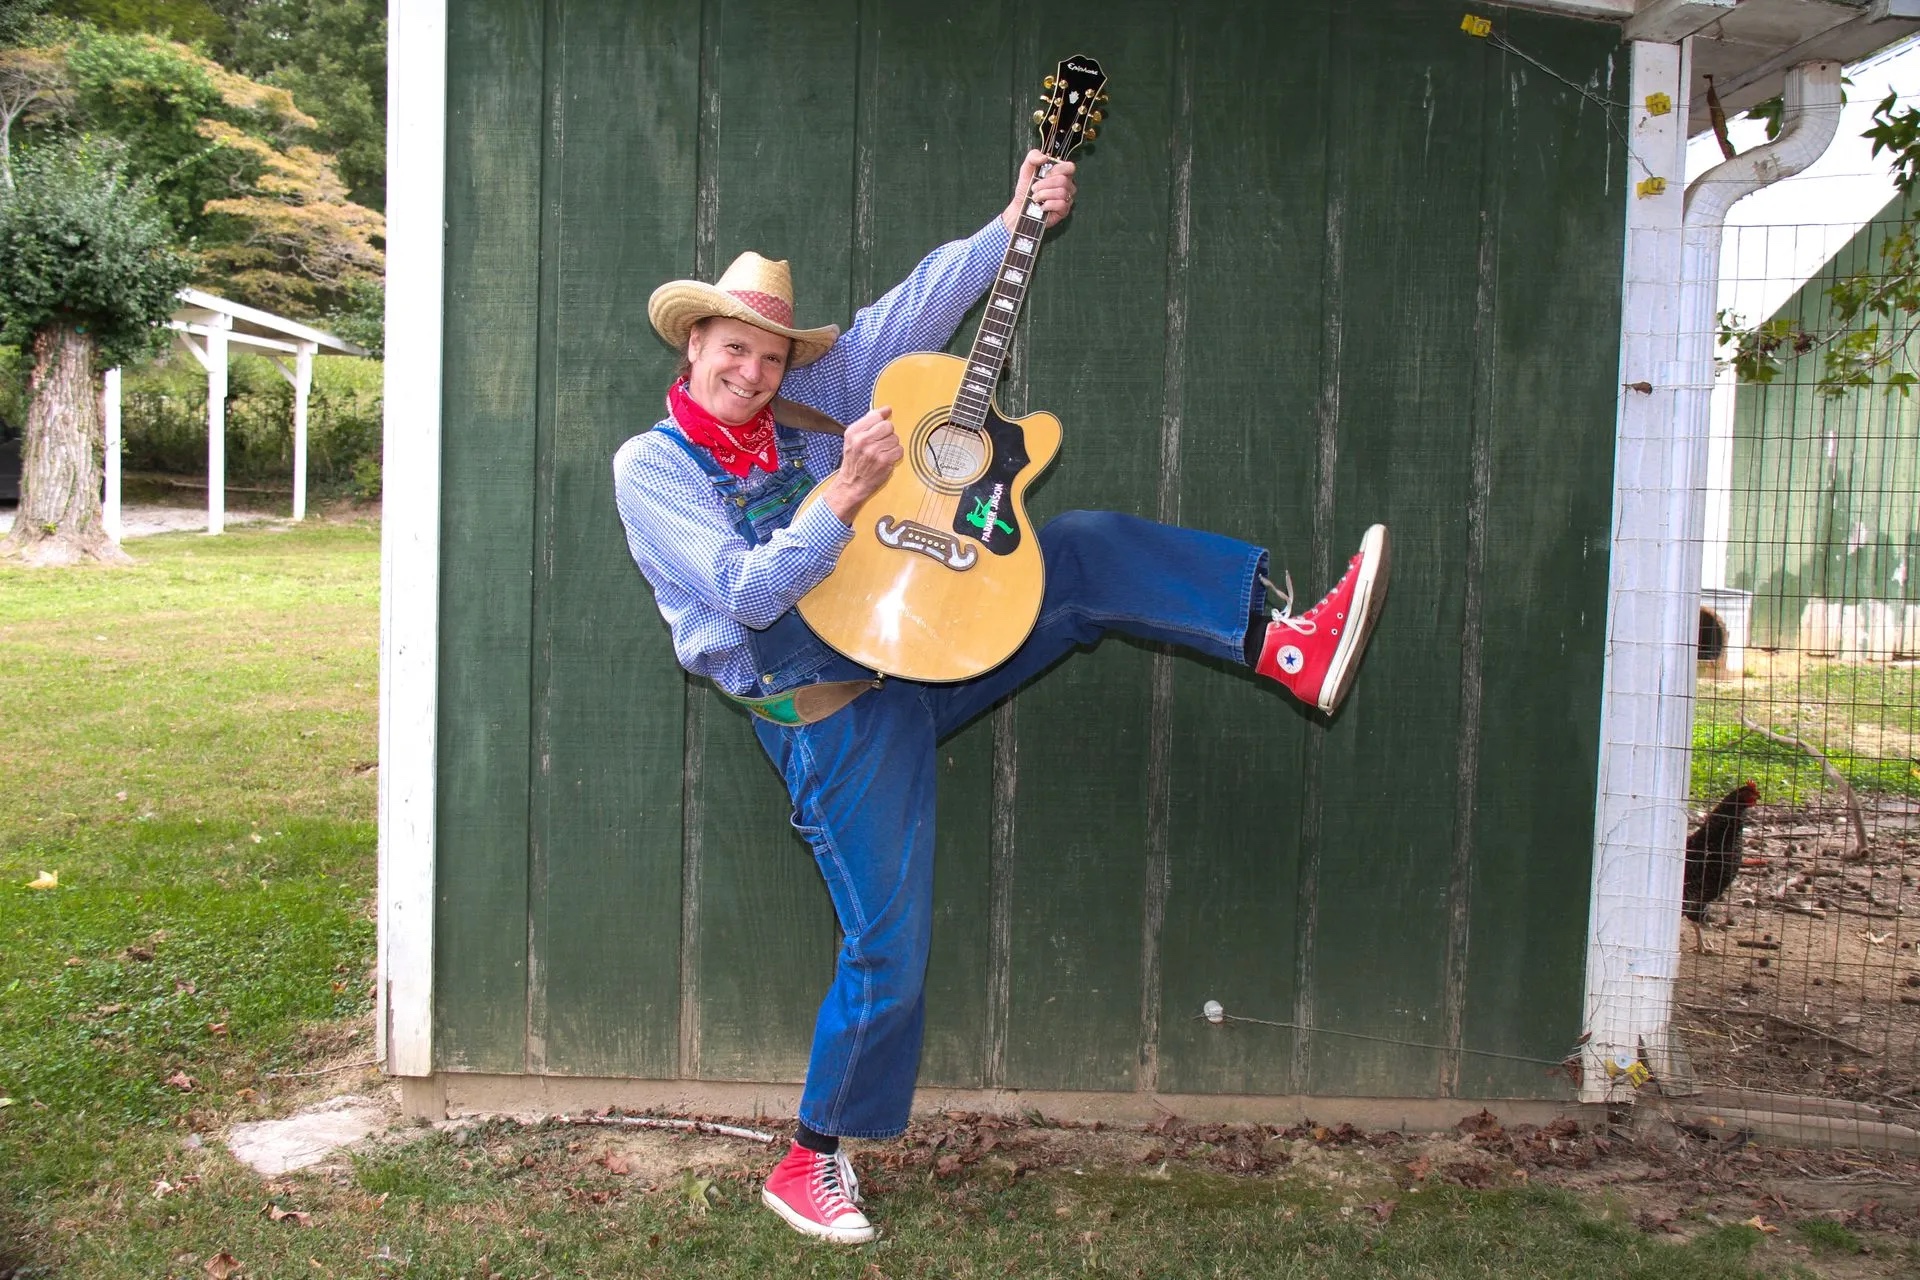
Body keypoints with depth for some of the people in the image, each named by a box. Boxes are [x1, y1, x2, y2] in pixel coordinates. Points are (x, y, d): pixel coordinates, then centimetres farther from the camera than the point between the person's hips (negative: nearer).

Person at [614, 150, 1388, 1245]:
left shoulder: (806, 409, 9)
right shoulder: (651, 464, -5)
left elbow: (912, 314, 8)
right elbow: (744, 594, -19)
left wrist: (1014, 227, 1)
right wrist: (847, 496, -28)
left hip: (912, 649, 6)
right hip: (829, 713, -6)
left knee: (1086, 551, -12)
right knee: (888, 948, -6)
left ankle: (1287, 645, -20)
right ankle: (813, 1162, 13)